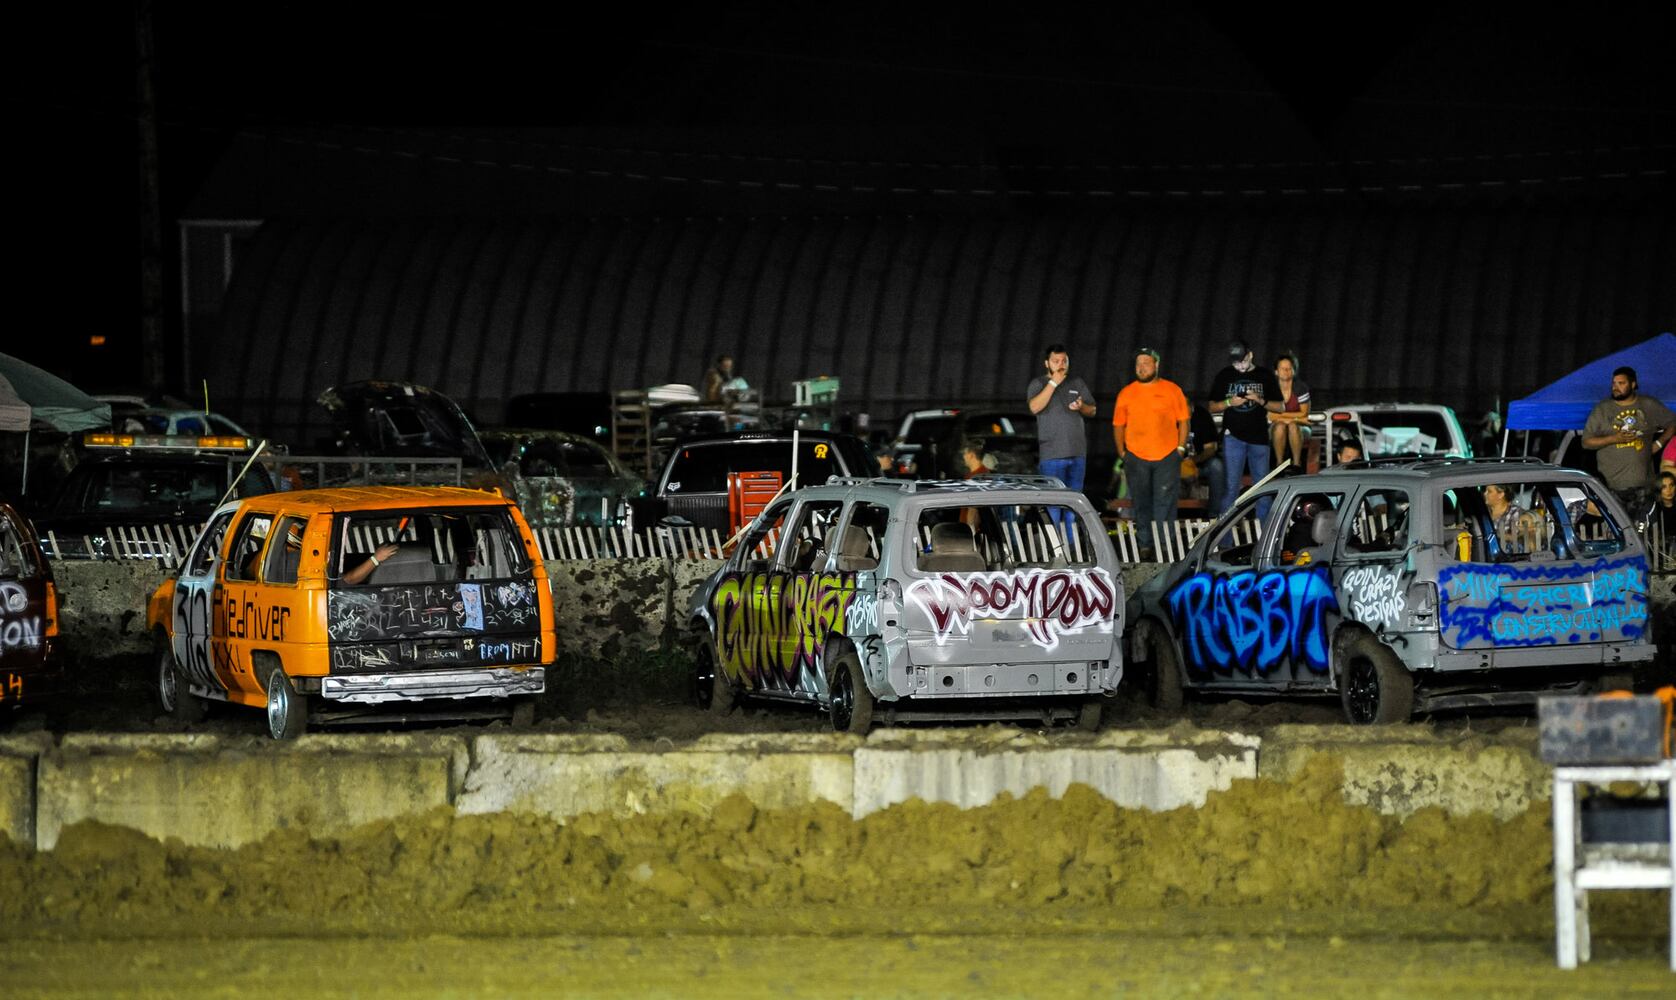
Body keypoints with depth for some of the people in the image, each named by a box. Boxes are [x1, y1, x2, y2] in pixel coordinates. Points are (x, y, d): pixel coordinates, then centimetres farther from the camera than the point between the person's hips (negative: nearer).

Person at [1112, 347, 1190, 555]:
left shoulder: (1172, 391, 4)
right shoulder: (1126, 394, 8)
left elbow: (1184, 421, 6)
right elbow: (1118, 425, 11)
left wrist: (1181, 448, -2)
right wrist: (1121, 452, 4)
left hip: (1167, 457, -2)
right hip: (1136, 458, 2)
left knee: (1165, 504, -7)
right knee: (1141, 504, 7)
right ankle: (1145, 543, 15)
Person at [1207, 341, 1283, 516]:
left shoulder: (1265, 375, 7)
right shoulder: (1225, 376, 7)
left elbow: (1279, 407, 7)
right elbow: (1212, 406, 10)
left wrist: (1261, 401, -11)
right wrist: (1229, 403, -9)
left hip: (1259, 437, 1)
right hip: (1233, 437, -1)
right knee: (1231, 485, -5)